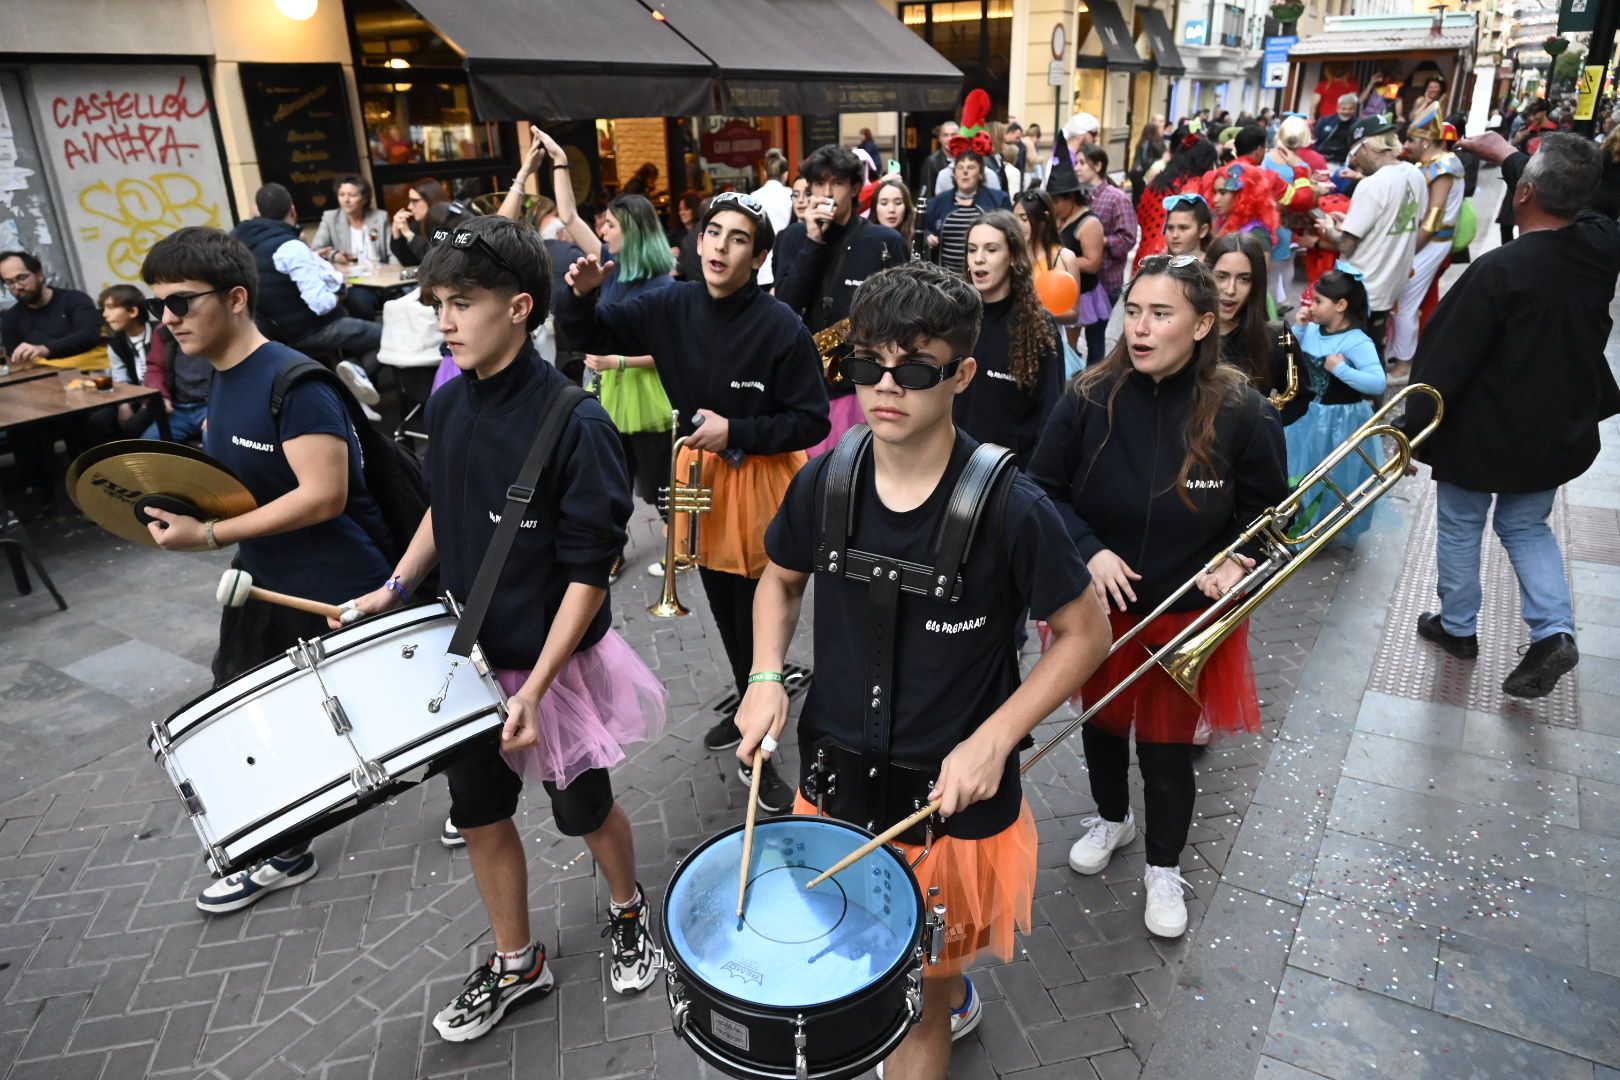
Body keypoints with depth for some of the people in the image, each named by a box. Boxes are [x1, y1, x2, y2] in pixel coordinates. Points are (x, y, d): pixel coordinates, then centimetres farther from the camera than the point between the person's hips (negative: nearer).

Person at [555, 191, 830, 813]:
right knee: (726, 617, 21)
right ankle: (750, 704, 44)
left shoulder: (782, 329, -18)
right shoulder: (672, 308, -3)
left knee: (759, 621, 1)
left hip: (760, 477, -5)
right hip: (697, 469, 6)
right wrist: (581, 294, -16)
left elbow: (812, 422, -15)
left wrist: (736, 432, -22)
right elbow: (589, 334, 5)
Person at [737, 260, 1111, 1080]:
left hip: (953, 799, -4)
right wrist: (766, 680, -8)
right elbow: (780, 580, 8)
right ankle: (955, 1000, 58)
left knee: (912, 1006, 13)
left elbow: (1084, 635, -10)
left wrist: (993, 740, -20)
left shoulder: (1010, 509, -21)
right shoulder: (824, 482, -10)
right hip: (835, 776, 5)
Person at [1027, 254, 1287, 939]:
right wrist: (1089, 551, -19)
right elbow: (1043, 489, -5)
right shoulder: (1091, 398, -14)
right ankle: (1111, 818, 52)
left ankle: (1164, 868, 38)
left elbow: (1267, 509, 0)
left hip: (1187, 616, -1)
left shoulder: (1242, 414, -15)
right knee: (1101, 722, 22)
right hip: (1099, 605, 2)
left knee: (1168, 748, 11)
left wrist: (1238, 561, -18)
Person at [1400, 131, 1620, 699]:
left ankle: (1457, 627, 30)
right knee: (1527, 526, 23)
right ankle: (1554, 631, 9)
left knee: (1460, 527, 15)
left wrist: (1411, 428, -11)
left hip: (1482, 435, -6)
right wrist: (1508, 155, 26)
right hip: (1560, 432, 6)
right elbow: (1566, 198, 17)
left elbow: (1446, 357, -22)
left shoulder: (1497, 269, -26)